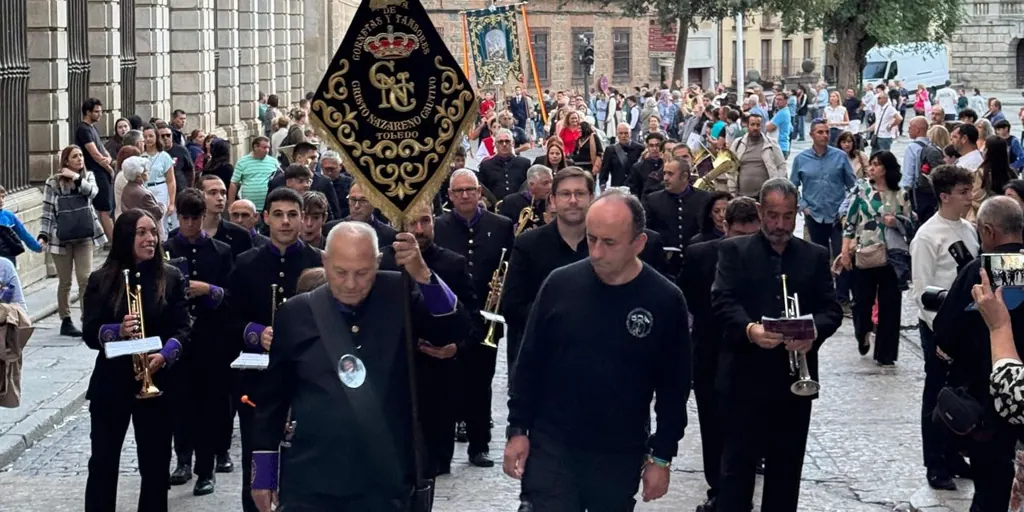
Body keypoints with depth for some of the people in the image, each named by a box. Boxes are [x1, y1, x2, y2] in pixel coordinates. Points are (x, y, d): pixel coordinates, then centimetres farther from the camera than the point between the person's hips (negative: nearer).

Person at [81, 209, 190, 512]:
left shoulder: (171, 278, 1)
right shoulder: (101, 281, 0)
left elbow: (183, 329, -4)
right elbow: (89, 333, -5)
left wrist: (165, 355, -24)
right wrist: (118, 331, -26)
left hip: (158, 382, 1)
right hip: (111, 383, 0)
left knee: (156, 464, 7)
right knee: (103, 462, 3)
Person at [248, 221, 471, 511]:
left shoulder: (398, 298, 1)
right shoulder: (296, 315, 1)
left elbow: (456, 330, -11)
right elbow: (271, 400, 7)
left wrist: (421, 274, -23)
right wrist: (264, 475, 9)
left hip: (384, 483, 1)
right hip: (311, 485, 0)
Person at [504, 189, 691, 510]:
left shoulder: (665, 301, -7)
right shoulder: (561, 284, -4)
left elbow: (674, 387, -1)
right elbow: (529, 363, 4)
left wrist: (662, 457, -2)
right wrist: (518, 429, 1)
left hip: (621, 454, 0)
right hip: (551, 446, 0)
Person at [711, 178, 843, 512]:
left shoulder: (815, 256, 11)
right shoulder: (734, 250, 3)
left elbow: (831, 309, 3)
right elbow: (722, 301, -9)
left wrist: (814, 332, -20)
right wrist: (749, 329, -28)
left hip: (795, 377, 3)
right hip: (744, 376, -3)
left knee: (787, 468, 10)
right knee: (737, 466, 1)